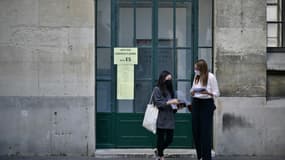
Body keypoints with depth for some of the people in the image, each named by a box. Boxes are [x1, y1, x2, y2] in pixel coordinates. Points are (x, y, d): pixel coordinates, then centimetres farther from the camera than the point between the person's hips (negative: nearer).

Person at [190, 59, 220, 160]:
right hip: (196, 103, 6)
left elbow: (216, 93, -7)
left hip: (207, 104, -5)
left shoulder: (211, 77, -9)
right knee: (196, 129, 4)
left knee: (205, 131, -5)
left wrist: (207, 92, -24)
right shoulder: (196, 77, 8)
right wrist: (192, 92, -3)